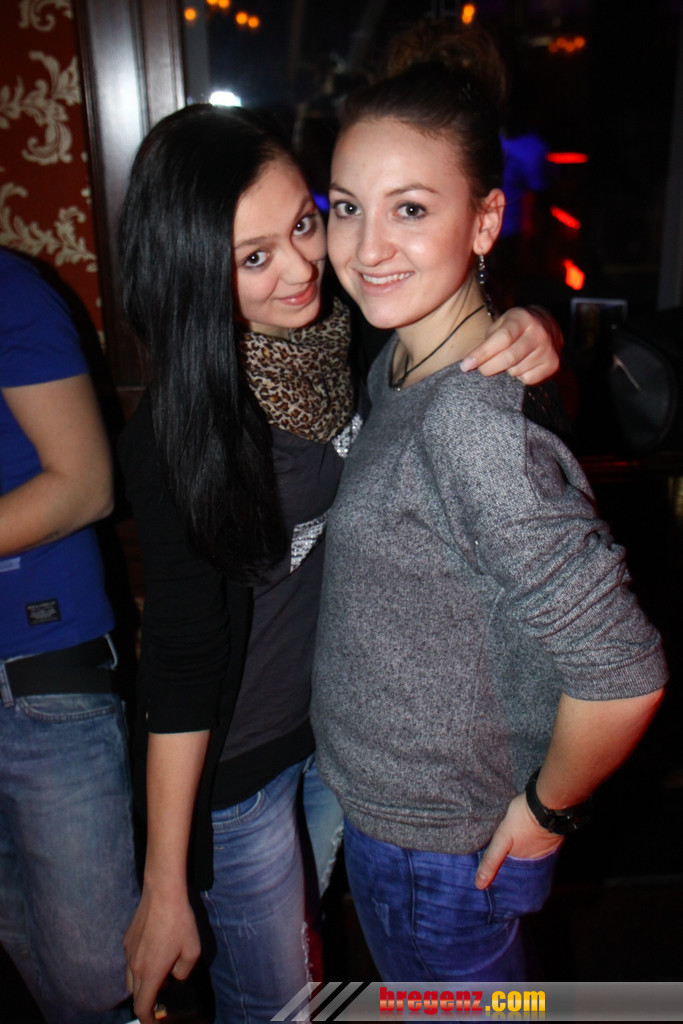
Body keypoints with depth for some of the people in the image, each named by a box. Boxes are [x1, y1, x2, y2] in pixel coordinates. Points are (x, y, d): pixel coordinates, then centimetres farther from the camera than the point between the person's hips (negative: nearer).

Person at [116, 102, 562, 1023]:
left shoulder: (352, 337, -12)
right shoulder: (177, 432, -26)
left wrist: (532, 337, -23)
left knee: (304, 926, 31)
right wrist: (163, 888, -14)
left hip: (348, 728, 5)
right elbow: (180, 662, -21)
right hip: (237, 764, -4)